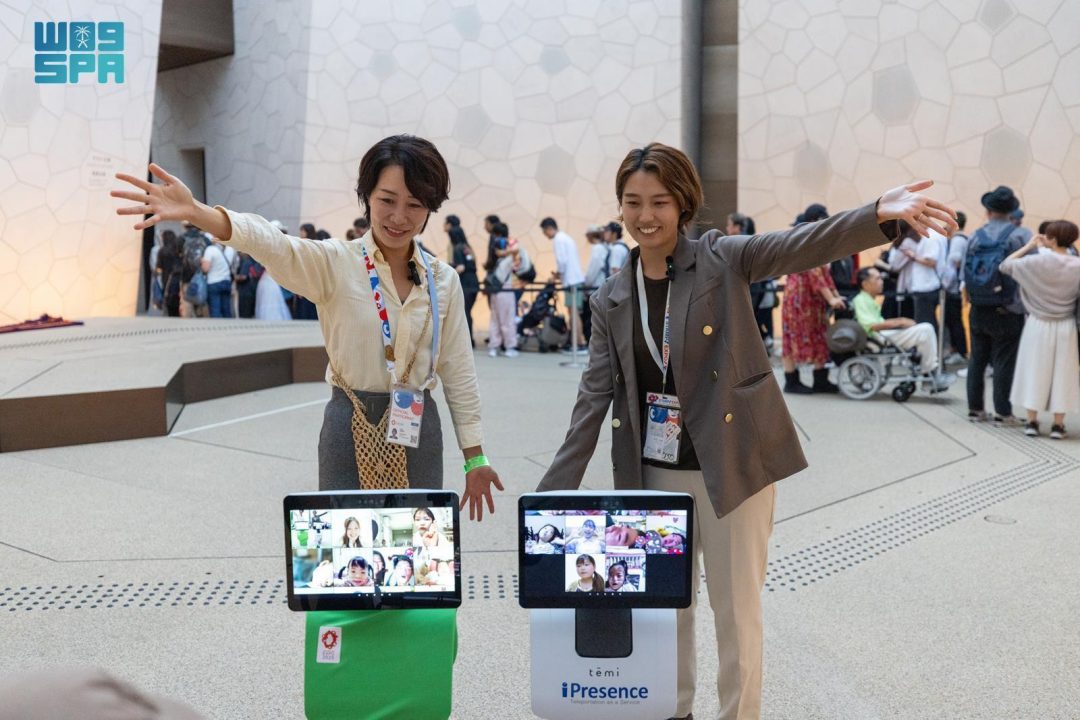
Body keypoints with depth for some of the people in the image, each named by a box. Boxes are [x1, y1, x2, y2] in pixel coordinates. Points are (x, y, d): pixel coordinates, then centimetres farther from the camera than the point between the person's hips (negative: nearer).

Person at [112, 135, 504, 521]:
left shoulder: (444, 281, 2)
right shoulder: (336, 264, -7)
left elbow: (459, 373, 6)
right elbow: (271, 244, -27)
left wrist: (474, 458, 6)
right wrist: (195, 211, -46)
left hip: (420, 432, 3)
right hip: (351, 429, -2)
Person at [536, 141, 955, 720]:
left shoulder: (722, 259, -6)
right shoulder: (611, 301, 4)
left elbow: (799, 246, -23)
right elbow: (594, 399, 2)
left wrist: (879, 215, -42)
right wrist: (554, 491, -2)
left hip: (733, 464, -3)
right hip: (655, 471, 4)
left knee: (737, 612, 5)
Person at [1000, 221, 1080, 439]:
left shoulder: (1036, 262, -13)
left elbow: (1005, 265, -4)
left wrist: (1028, 246, 2)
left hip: (1038, 325, -1)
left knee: (1035, 370, 8)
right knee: (1061, 373, 7)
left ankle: (1032, 421, 11)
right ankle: (1058, 425, 9)